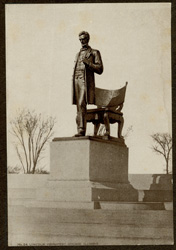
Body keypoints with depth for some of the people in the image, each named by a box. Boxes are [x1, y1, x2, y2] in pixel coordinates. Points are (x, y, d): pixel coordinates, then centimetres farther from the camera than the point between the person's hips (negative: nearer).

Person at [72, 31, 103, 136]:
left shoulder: (94, 53, 9)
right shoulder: (78, 54, 27)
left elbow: (100, 69, 0)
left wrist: (88, 63, -12)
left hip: (86, 81, -6)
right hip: (76, 81, 6)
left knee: (82, 105, -20)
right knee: (78, 106, 1)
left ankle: (82, 130, -25)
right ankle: (79, 130, 0)